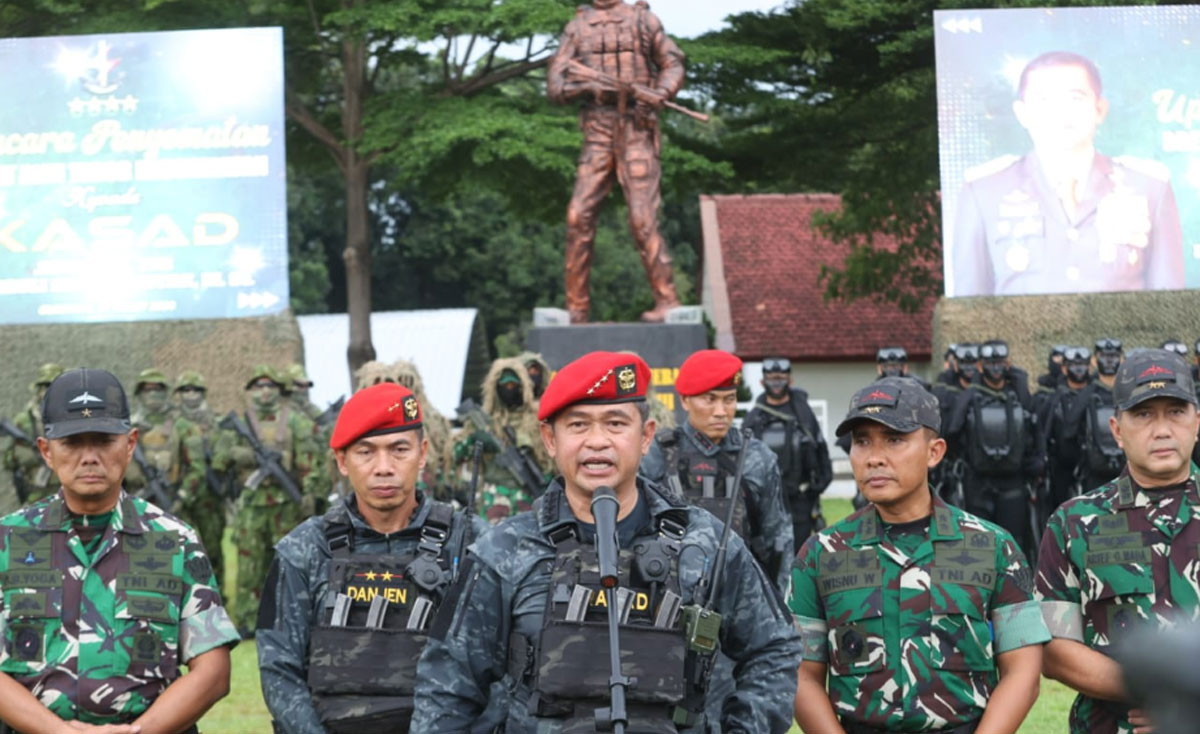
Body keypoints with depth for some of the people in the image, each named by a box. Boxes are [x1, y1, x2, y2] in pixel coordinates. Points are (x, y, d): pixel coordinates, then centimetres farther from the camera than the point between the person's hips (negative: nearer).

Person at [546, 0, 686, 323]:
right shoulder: (576, 27, 12)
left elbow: (673, 64, 10)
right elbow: (554, 84, 7)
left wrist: (659, 95, -11)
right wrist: (587, 88, -14)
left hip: (637, 130, -3)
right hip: (597, 133, 3)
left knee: (643, 219, -9)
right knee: (579, 217, -5)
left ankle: (667, 301, -3)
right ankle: (576, 308, 1)